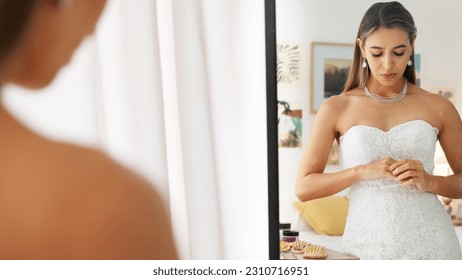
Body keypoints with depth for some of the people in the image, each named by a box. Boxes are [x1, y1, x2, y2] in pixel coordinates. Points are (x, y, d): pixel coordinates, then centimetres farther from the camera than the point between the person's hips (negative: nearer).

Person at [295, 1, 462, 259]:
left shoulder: (438, 108, 1)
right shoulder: (336, 109, -2)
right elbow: (304, 187, -4)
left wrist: (429, 181, -12)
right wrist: (362, 171, -17)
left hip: (430, 242, 1)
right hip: (369, 243, -1)